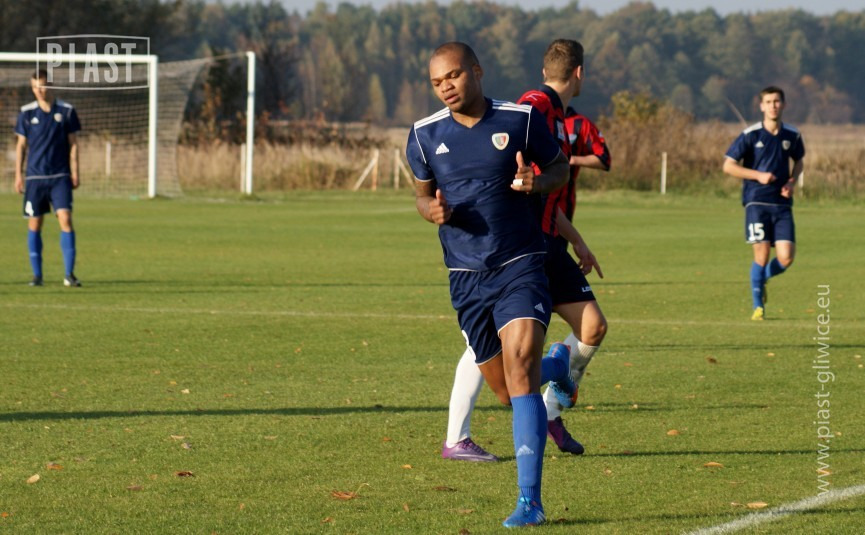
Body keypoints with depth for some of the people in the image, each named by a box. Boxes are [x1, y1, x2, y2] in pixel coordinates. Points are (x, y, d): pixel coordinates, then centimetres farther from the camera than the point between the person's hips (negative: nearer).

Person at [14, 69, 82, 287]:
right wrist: (18, 175, 5)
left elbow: (72, 144, 6)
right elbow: (21, 145, 9)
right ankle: (37, 275, 11)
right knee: (34, 224, 3)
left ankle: (69, 274, -11)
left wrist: (75, 173, 1)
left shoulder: (66, 111, 2)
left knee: (65, 219, -13)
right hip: (34, 177, 1)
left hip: (60, 177, -1)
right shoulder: (26, 112, 4)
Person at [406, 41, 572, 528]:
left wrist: (538, 182, -14)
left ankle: (530, 501, -18)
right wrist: (433, 210, -9)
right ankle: (557, 365, 47)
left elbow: (559, 167, 9)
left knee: (519, 370, -20)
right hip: (467, 277, 4)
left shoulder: (522, 119, -5)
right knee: (506, 391, 10)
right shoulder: (425, 136, 2)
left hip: (521, 267, -4)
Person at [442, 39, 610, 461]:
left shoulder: (561, 120, 18)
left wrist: (576, 241, 26)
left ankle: (551, 412, 19)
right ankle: (455, 440, -6)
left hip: (547, 243, 9)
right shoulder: (536, 104, -10)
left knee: (593, 326, 3)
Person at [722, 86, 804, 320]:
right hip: (757, 202, -3)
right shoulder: (750, 135, -5)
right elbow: (728, 166, -4)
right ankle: (758, 307, 9)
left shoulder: (792, 135, 6)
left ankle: (762, 279, 27)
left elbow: (799, 161, 24)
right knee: (762, 255, -8)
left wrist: (792, 181, 4)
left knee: (786, 257, -7)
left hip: (782, 204, 3)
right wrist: (759, 175, -14)